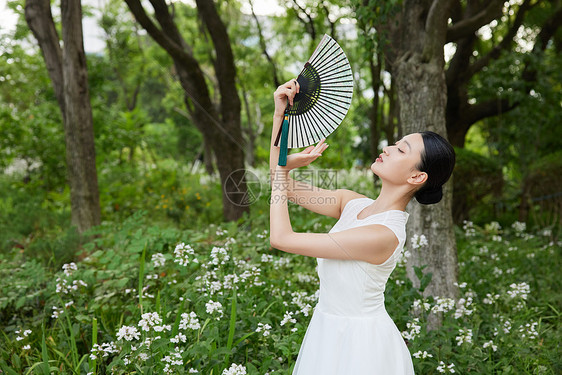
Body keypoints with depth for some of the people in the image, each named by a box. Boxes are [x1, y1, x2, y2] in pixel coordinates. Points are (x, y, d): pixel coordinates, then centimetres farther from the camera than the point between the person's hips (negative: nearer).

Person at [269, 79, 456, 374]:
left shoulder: (384, 235, -28)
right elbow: (283, 184, 2)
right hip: (328, 328, 7)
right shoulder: (352, 203, -4)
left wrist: (283, 167, -16)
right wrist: (280, 116, -5)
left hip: (358, 342, -7)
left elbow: (281, 238, -26)